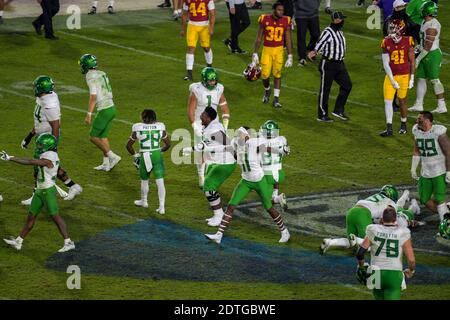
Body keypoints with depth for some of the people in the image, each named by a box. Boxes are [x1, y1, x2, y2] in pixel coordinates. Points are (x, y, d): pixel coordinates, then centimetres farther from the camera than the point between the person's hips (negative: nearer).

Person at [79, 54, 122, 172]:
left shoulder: (91, 77, -14)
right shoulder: (102, 74, 12)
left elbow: (93, 97, -21)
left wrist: (89, 114, -21)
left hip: (104, 110, -9)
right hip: (111, 108, 9)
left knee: (94, 137, 2)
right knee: (103, 136, 17)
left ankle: (113, 157, -1)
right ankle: (106, 164, 19)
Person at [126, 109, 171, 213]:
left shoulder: (137, 128, -5)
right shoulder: (160, 127, -1)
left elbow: (128, 145, 4)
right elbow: (168, 144, 8)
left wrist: (134, 154, 20)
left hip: (144, 156, 0)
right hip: (157, 155, 0)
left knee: (144, 180, 21)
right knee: (160, 181, 1)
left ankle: (144, 201, 40)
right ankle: (162, 206, -2)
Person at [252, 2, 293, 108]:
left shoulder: (285, 21, -5)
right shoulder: (265, 20, -7)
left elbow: (288, 40, 0)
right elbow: (259, 38, 1)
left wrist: (290, 56, -2)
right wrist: (255, 53, 1)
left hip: (279, 50, 0)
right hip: (267, 49, 0)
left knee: (277, 74, -1)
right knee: (265, 75, -1)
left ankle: (276, 99, 9)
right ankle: (267, 91, 31)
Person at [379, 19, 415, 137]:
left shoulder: (408, 42, -9)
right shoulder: (386, 43, -4)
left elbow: (412, 61, -2)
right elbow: (386, 64, -4)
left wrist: (411, 78, -3)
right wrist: (392, 80, -8)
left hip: (404, 76, -2)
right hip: (391, 76, 2)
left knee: (402, 102, 7)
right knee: (388, 101, -4)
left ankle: (403, 125, 27)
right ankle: (389, 128, 0)